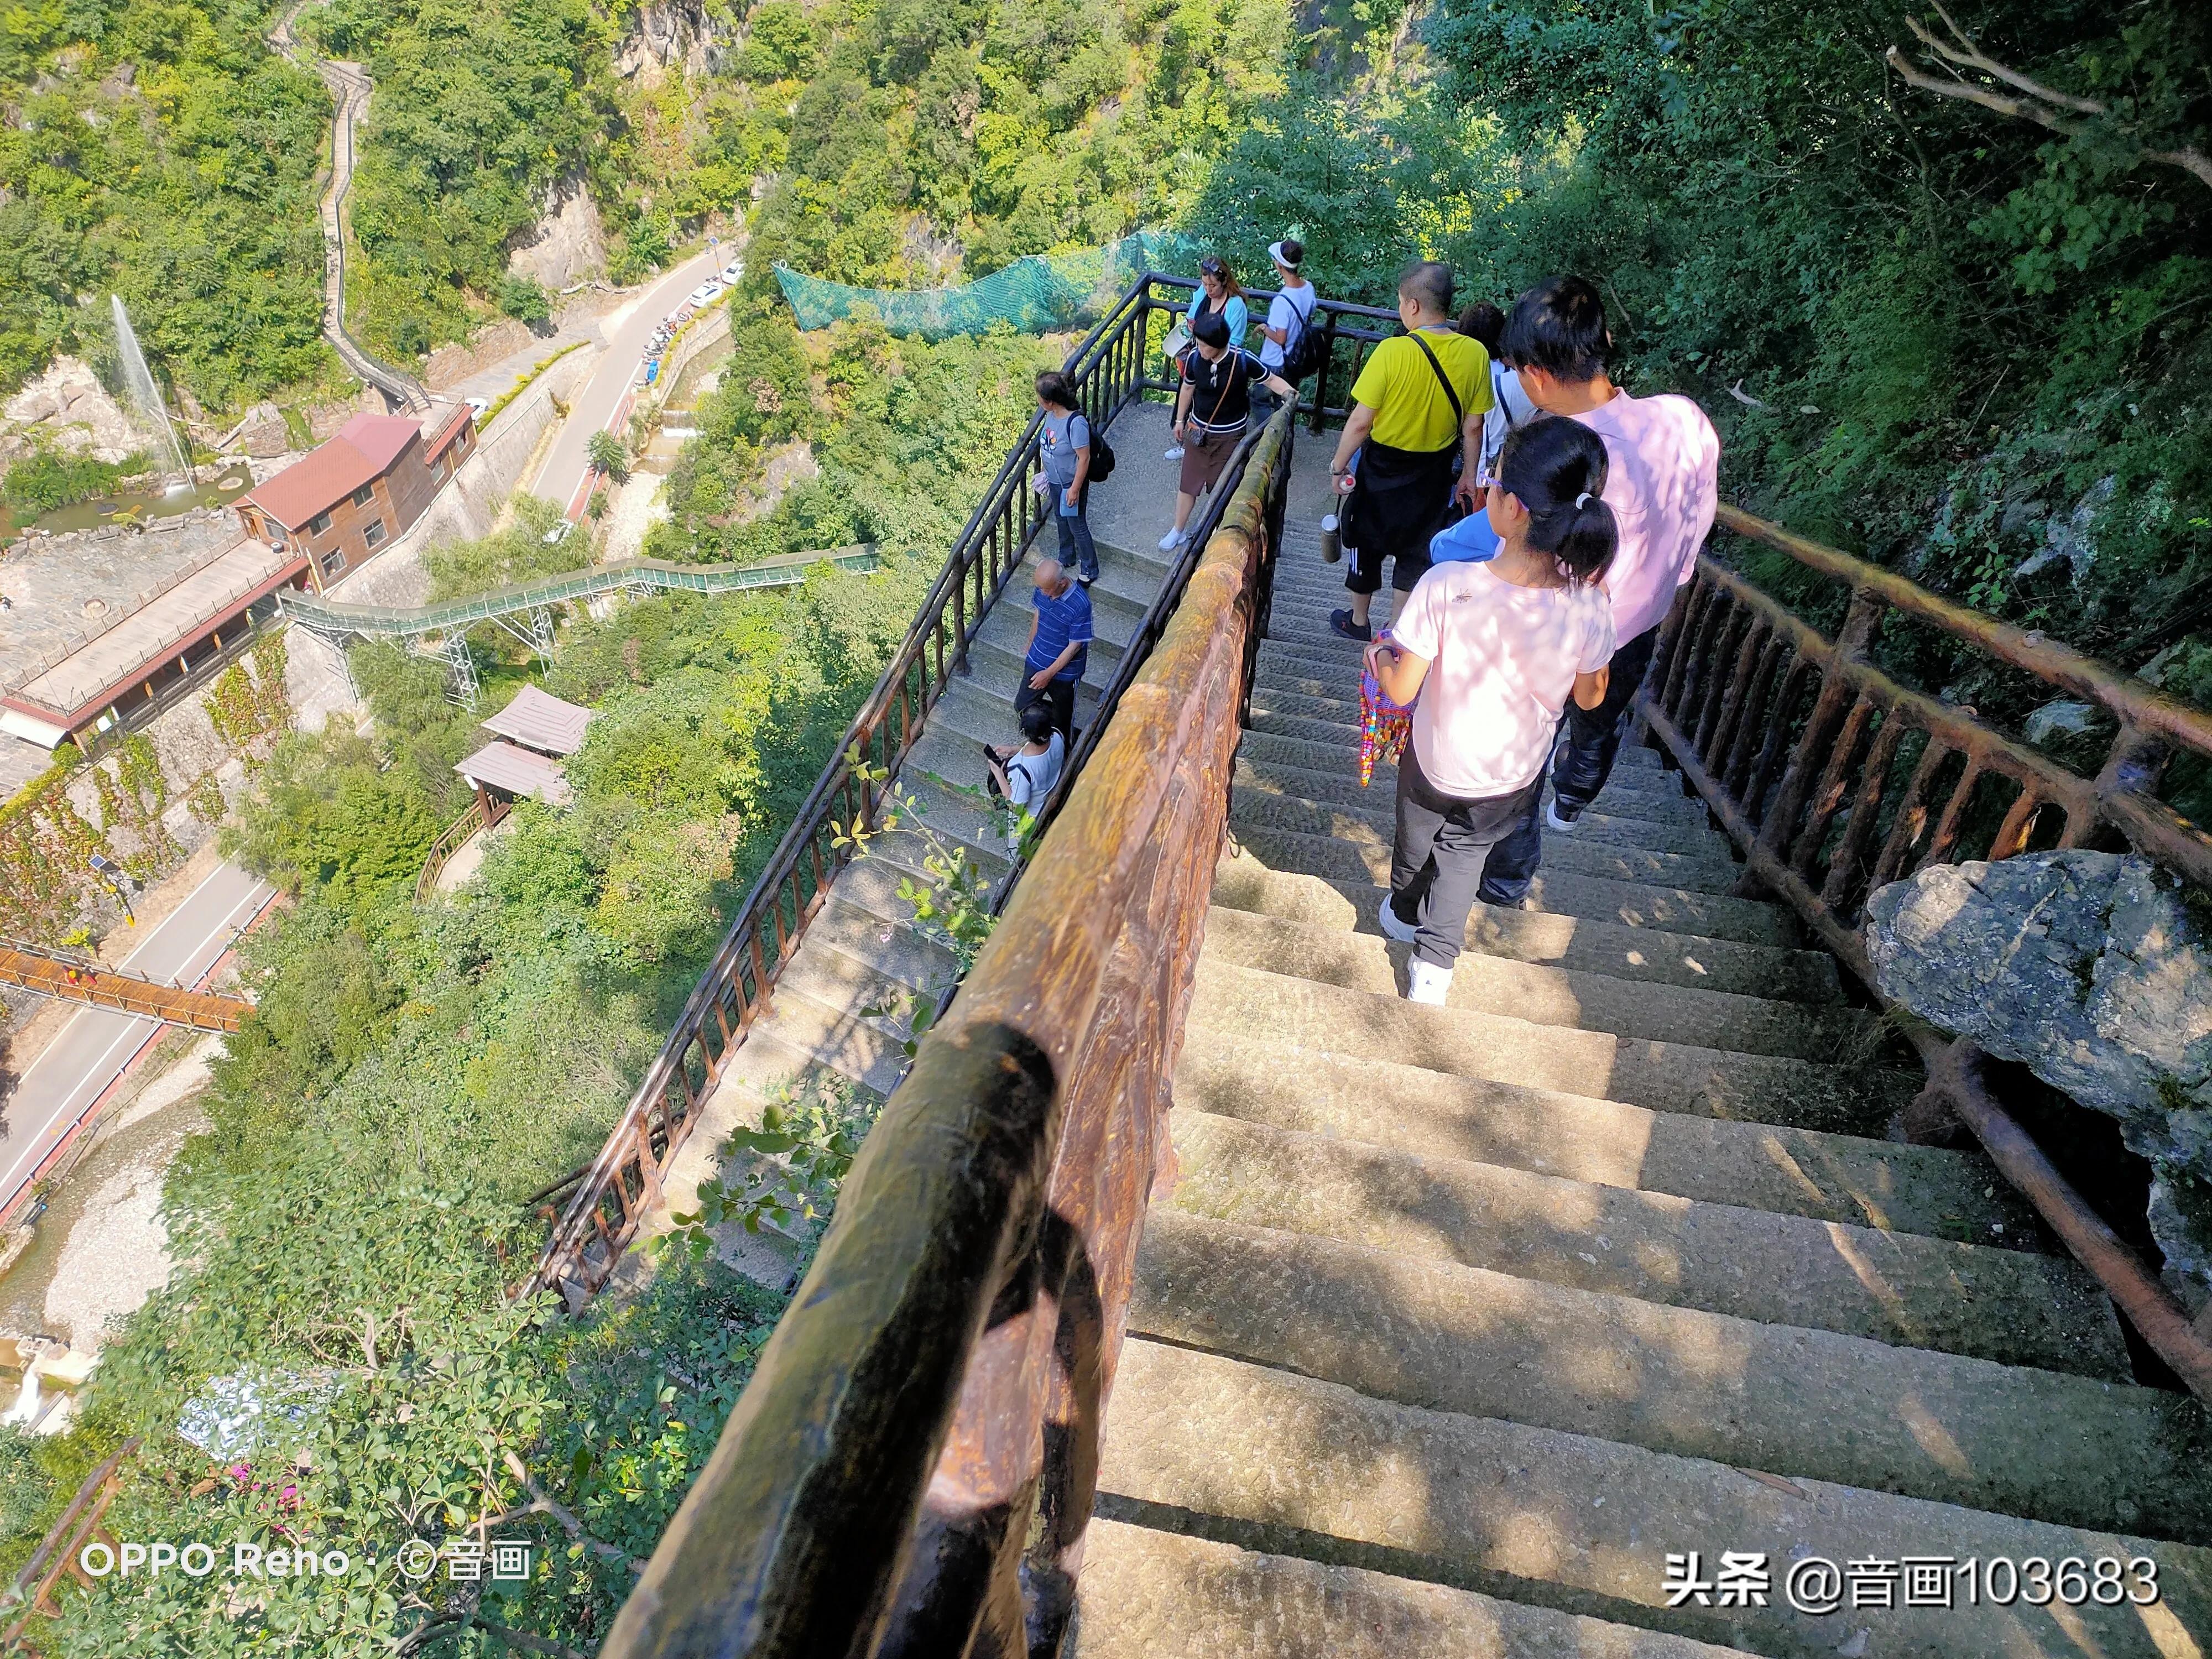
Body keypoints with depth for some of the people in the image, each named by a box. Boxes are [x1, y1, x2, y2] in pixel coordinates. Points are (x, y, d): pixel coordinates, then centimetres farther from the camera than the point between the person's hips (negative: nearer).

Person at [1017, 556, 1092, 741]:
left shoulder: (1080, 605, -31)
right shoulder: (1043, 588, -13)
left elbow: (1074, 646, -23)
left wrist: (1049, 673, -19)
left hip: (1064, 670, -5)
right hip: (1036, 662, 5)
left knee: (1062, 719, 15)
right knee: (1022, 706, 15)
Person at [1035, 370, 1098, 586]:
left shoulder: (1076, 423, -33)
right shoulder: (1052, 414, -9)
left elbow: (1084, 458, -27)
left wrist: (1075, 489, -21)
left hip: (1071, 484, -8)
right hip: (1055, 481, 8)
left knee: (1077, 527, 8)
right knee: (1061, 520, 26)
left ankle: (1089, 570, 26)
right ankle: (1067, 559, 48)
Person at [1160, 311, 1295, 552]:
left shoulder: (1243, 360, -22)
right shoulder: (1194, 357, -15)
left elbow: (1271, 380, -8)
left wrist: (1288, 393, -28)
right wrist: (1180, 420, 13)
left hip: (1230, 435, -2)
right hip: (1198, 430, 2)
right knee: (1188, 483, 10)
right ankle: (1179, 530, 28)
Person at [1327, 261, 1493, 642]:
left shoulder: (1393, 351, -21)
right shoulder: (1475, 354, -9)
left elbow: (1361, 421, -19)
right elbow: (1473, 428, -2)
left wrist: (1338, 466, -5)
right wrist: (1469, 478, 10)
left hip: (1384, 467, -3)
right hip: (1433, 472, 3)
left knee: (1367, 543, 18)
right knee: (1415, 551, 17)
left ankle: (1358, 621, 36)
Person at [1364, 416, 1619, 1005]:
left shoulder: (1446, 587, -33)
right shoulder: (1587, 607, -24)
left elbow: (1401, 690, -23)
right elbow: (1589, 697, -5)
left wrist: (1378, 657, 0)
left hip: (1435, 765, -1)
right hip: (1513, 779, 2)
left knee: (1416, 840, 29)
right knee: (1465, 855, 29)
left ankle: (1404, 912, 56)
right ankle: (1434, 962, 33)